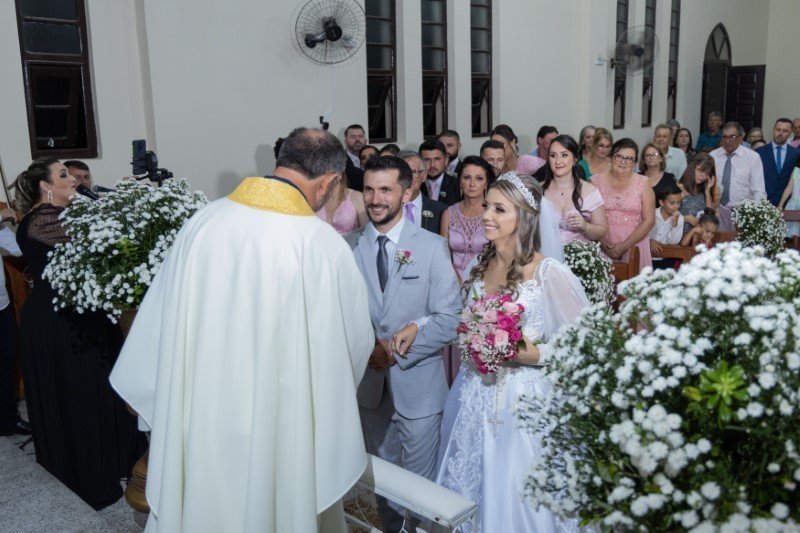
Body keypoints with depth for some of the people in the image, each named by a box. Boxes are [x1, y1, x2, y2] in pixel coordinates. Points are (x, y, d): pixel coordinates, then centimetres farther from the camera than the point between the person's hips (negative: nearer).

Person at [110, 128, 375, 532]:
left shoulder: (202, 222, -8)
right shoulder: (324, 245, -19)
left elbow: (159, 320, 3)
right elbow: (356, 340, -5)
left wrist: (148, 394, 19)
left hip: (199, 416, 4)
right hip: (284, 429, -3)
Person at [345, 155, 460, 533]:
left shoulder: (432, 246, -6)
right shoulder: (348, 246, -2)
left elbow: (449, 318, -10)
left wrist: (398, 353, -18)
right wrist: (368, 347, -20)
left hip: (418, 384, -2)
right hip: (368, 384, 2)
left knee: (419, 482, 11)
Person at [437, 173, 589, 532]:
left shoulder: (550, 274, -15)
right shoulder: (478, 267, 5)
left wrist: (537, 354, -22)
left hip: (524, 400, -6)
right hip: (474, 398, 6)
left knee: (517, 497, 7)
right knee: (469, 492, 19)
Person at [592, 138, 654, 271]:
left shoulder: (643, 183, 2)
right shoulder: (596, 181, 2)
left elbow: (649, 220, -2)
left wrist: (625, 245, -10)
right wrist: (603, 243, -12)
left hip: (634, 245, 0)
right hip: (602, 246, 0)